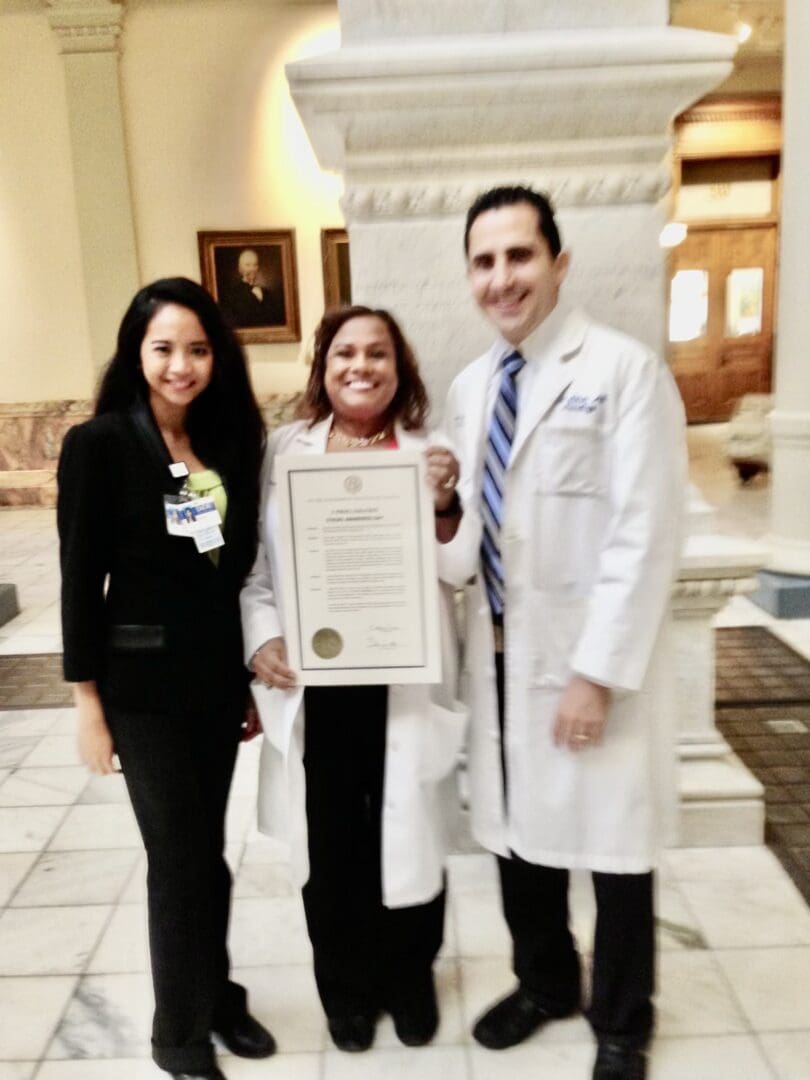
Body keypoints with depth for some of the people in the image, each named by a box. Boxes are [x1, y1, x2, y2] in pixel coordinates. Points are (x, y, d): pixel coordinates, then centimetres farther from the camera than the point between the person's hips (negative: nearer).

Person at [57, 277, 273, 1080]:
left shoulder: (230, 441, 4)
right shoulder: (99, 444, -10)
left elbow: (241, 569, 8)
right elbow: (81, 581, -10)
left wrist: (254, 677, 10)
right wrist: (88, 703, -9)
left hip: (218, 676, 4)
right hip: (142, 684, -4)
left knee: (208, 851, 17)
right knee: (177, 860, 7)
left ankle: (218, 994, 41)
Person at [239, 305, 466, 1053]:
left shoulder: (428, 453, 1)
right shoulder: (285, 450, 3)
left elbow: (457, 569, -2)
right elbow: (255, 562, 6)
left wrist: (444, 506, -20)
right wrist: (262, 637, -9)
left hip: (405, 684, 0)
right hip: (314, 685, 1)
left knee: (408, 835, 11)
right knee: (330, 842, 13)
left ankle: (411, 976, 39)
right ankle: (346, 984, 39)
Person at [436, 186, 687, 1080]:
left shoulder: (624, 370, -10)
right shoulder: (469, 387, 10)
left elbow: (644, 537, -15)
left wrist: (599, 671, -17)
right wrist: (445, 533, -9)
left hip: (590, 656, -5)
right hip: (499, 652, 6)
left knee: (610, 843, 10)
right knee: (516, 830, 18)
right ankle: (543, 983, 45)